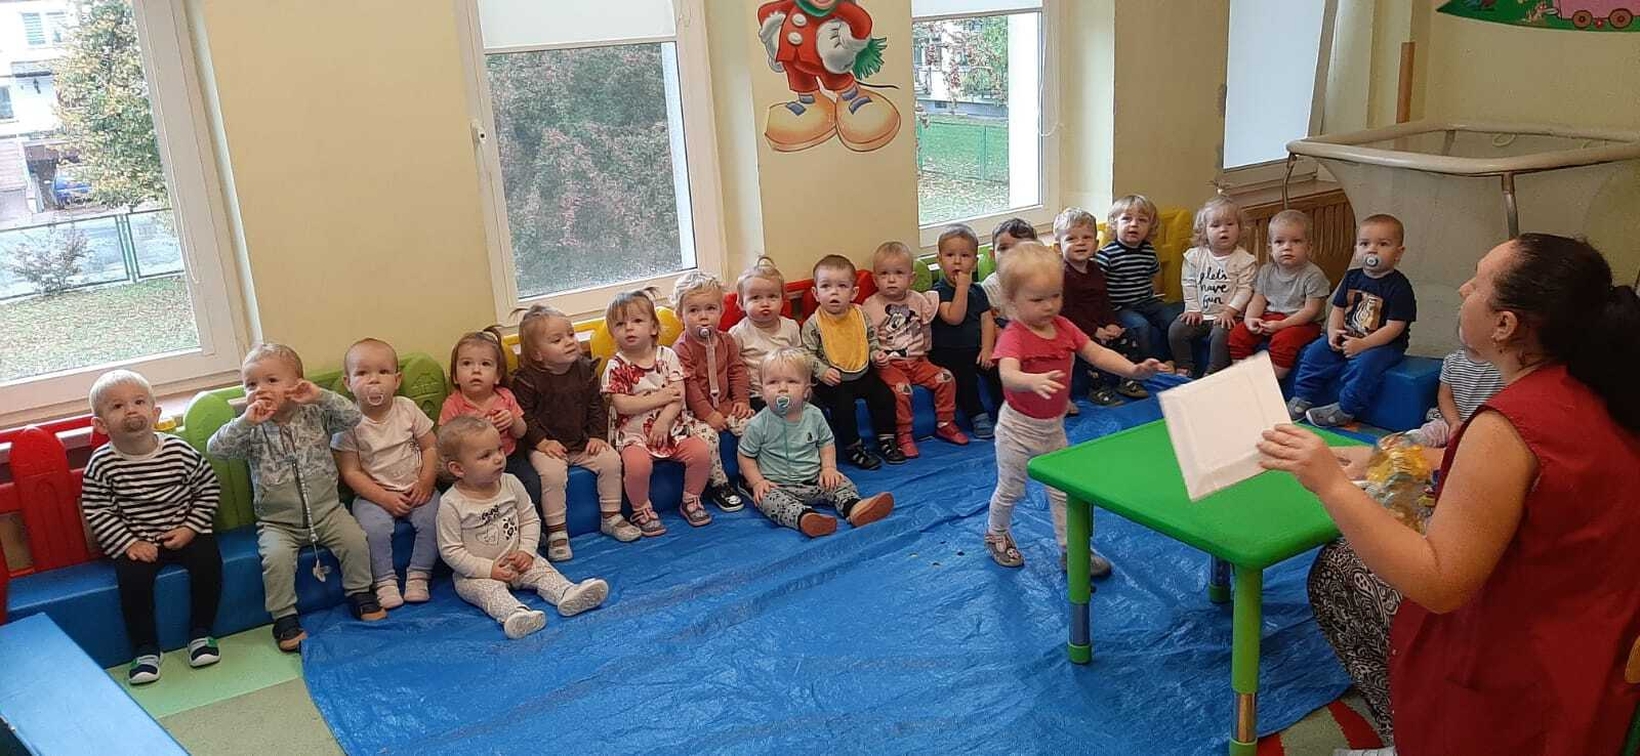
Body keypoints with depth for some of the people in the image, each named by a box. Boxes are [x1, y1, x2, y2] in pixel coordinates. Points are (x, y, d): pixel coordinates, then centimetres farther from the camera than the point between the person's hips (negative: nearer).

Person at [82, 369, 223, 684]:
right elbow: (96, 511, -5)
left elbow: (209, 489, 2)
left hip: (185, 532, 1)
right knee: (132, 577, -24)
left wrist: (190, 528, -7)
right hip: (135, 541, 0)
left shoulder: (181, 451, -8)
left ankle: (200, 633, -4)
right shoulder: (102, 464, -9)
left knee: (208, 560, -23)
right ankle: (145, 649, -6)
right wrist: (129, 543, -14)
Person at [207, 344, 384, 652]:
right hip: (277, 522, -1)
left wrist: (320, 396, -22)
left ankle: (359, 593, 6)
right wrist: (247, 421, -25)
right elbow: (214, 448, -13)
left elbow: (353, 417, -11)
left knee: (355, 540, -19)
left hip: (326, 511, 1)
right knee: (276, 557, -27)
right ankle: (284, 618, -8)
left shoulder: (315, 415, -1)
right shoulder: (252, 430, -2)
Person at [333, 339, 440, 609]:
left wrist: (426, 482, -9)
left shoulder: (407, 409, -1)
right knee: (374, 527, -28)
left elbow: (430, 447, 5)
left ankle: (418, 577, -9)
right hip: (373, 494, -2)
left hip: (415, 489, 2)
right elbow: (351, 472, -8)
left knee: (431, 519, -23)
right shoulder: (348, 422, -8)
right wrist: (384, 498, -16)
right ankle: (385, 582, -12)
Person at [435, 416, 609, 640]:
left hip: (516, 562, 5)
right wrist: (488, 569, -19)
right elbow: (450, 550, -14)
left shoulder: (511, 484, -4)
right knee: (488, 588, -31)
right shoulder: (452, 504, -17)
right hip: (476, 573, -5)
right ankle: (514, 613, -56)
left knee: (543, 569, -16)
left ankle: (569, 594, -38)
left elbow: (530, 519, 7)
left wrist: (527, 550, -8)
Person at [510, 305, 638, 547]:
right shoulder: (526, 379, -11)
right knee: (552, 472, -30)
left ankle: (611, 517, 4)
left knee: (611, 460, -14)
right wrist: (542, 441, -19)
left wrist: (598, 436, -2)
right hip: (548, 446, -4)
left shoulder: (585, 369, 2)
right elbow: (524, 416, -10)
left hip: (582, 442, 4)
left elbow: (597, 406, 8)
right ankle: (556, 532, -16)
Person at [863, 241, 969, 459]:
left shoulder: (918, 300, 9)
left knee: (945, 378, -10)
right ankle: (903, 436, -14)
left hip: (917, 360, 5)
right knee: (901, 388, -29)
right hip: (889, 364, -5)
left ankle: (945, 424, 7)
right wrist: (875, 356, -27)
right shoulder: (870, 306, -4)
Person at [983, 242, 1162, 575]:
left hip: (1053, 426, 6)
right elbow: (1008, 375, -44)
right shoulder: (1013, 336, -26)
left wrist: (1133, 369, -13)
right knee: (1011, 489, 12)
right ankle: (996, 535, 38)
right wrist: (1035, 381, -65)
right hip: (1019, 428, -6)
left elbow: (1097, 354, 1)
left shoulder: (1063, 327, -3)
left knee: (1064, 490, 13)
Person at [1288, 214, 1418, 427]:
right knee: (1315, 352, -10)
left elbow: (1394, 327, -18)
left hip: (1385, 344, -6)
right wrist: (1333, 332, -10)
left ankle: (1345, 410, -20)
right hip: (1347, 338, 6)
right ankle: (1302, 398, -1)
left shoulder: (1399, 286, -13)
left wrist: (1362, 344, -25)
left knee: (1364, 363, -32)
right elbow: (1338, 309, 10)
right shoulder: (1352, 278, 6)